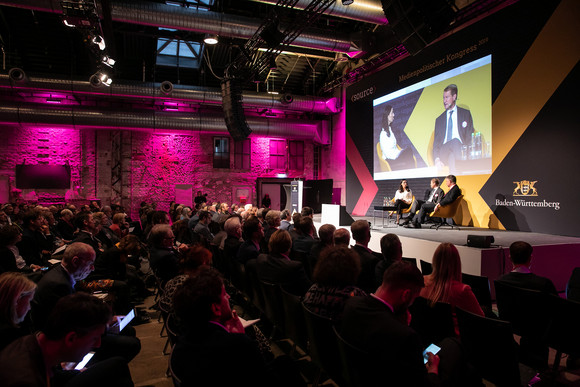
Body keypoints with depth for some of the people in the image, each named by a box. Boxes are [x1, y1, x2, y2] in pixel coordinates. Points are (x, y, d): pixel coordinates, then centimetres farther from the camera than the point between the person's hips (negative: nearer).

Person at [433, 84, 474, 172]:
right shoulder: (439, 120, 23)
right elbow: (436, 143, 14)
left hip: (460, 149, -1)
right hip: (443, 153, 1)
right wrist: (437, 159, -8)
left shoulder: (466, 114, 17)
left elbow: (470, 137, 8)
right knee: (454, 141, -33)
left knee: (456, 141, -36)